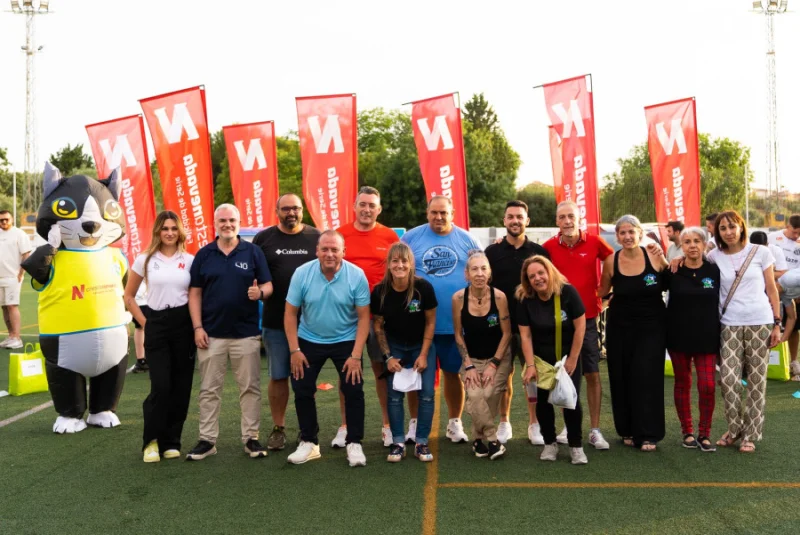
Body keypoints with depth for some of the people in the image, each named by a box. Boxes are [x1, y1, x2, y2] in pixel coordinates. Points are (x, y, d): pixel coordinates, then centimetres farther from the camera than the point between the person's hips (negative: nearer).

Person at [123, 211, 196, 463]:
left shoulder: (190, 260, 5)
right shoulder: (145, 260, 4)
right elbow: (128, 296, 10)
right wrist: (144, 323, 2)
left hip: (184, 324, 1)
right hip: (156, 325, -1)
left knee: (181, 387, 4)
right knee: (161, 386, -9)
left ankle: (171, 441, 18)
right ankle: (151, 440, 10)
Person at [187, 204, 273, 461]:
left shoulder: (253, 252, 1)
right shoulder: (203, 254, 5)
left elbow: (268, 286, 1)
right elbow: (195, 293, 5)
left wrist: (260, 292, -23)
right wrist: (197, 327, -4)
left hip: (246, 332, -1)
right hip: (211, 333, 1)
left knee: (250, 388, 6)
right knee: (209, 389, 8)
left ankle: (251, 437, 16)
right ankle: (207, 439, 17)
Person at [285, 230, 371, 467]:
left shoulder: (357, 275, -16)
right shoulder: (302, 273, -13)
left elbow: (363, 317, -12)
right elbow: (291, 313, -6)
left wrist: (356, 355, -17)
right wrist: (294, 350, -11)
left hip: (345, 341, -1)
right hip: (309, 341, 2)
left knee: (353, 391, -5)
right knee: (302, 390, 3)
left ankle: (354, 444, 11)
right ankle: (309, 442, 20)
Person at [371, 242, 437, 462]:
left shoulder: (424, 287, -20)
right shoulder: (380, 291, -16)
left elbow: (430, 322, -9)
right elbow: (378, 326, -4)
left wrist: (424, 355, -11)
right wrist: (388, 356, -9)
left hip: (422, 346, -1)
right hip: (395, 347, 1)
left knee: (427, 394, -5)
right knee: (394, 395, 0)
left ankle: (422, 443, 6)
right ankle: (398, 443, 10)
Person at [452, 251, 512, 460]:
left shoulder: (499, 297, -16)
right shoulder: (458, 298, -13)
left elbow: (506, 333, -7)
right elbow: (458, 334, -4)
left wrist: (494, 364, -12)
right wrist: (468, 365, -8)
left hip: (498, 358, -1)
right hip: (472, 358, 1)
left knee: (488, 395, -20)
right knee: (474, 396, -22)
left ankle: (478, 438, 5)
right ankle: (492, 439, -3)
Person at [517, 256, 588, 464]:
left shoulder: (568, 292, -20)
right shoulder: (525, 300, -14)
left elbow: (580, 326, -15)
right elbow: (525, 335, -12)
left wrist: (572, 359, -13)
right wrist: (530, 365, -18)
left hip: (568, 355, -1)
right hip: (542, 358, 2)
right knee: (543, 400, 3)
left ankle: (576, 446, 11)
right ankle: (550, 444, 19)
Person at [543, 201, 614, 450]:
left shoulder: (594, 241, -5)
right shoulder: (549, 247, -4)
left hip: (588, 318, 0)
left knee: (593, 375, 4)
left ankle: (595, 430, 14)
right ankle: (568, 426, 23)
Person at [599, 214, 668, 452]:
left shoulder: (653, 256, -7)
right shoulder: (611, 261, -3)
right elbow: (603, 290, 10)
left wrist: (662, 259, -10)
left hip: (651, 326, -1)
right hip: (620, 327, 2)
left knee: (647, 376, -6)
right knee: (621, 378, 6)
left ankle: (647, 434, 4)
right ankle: (628, 430, 21)